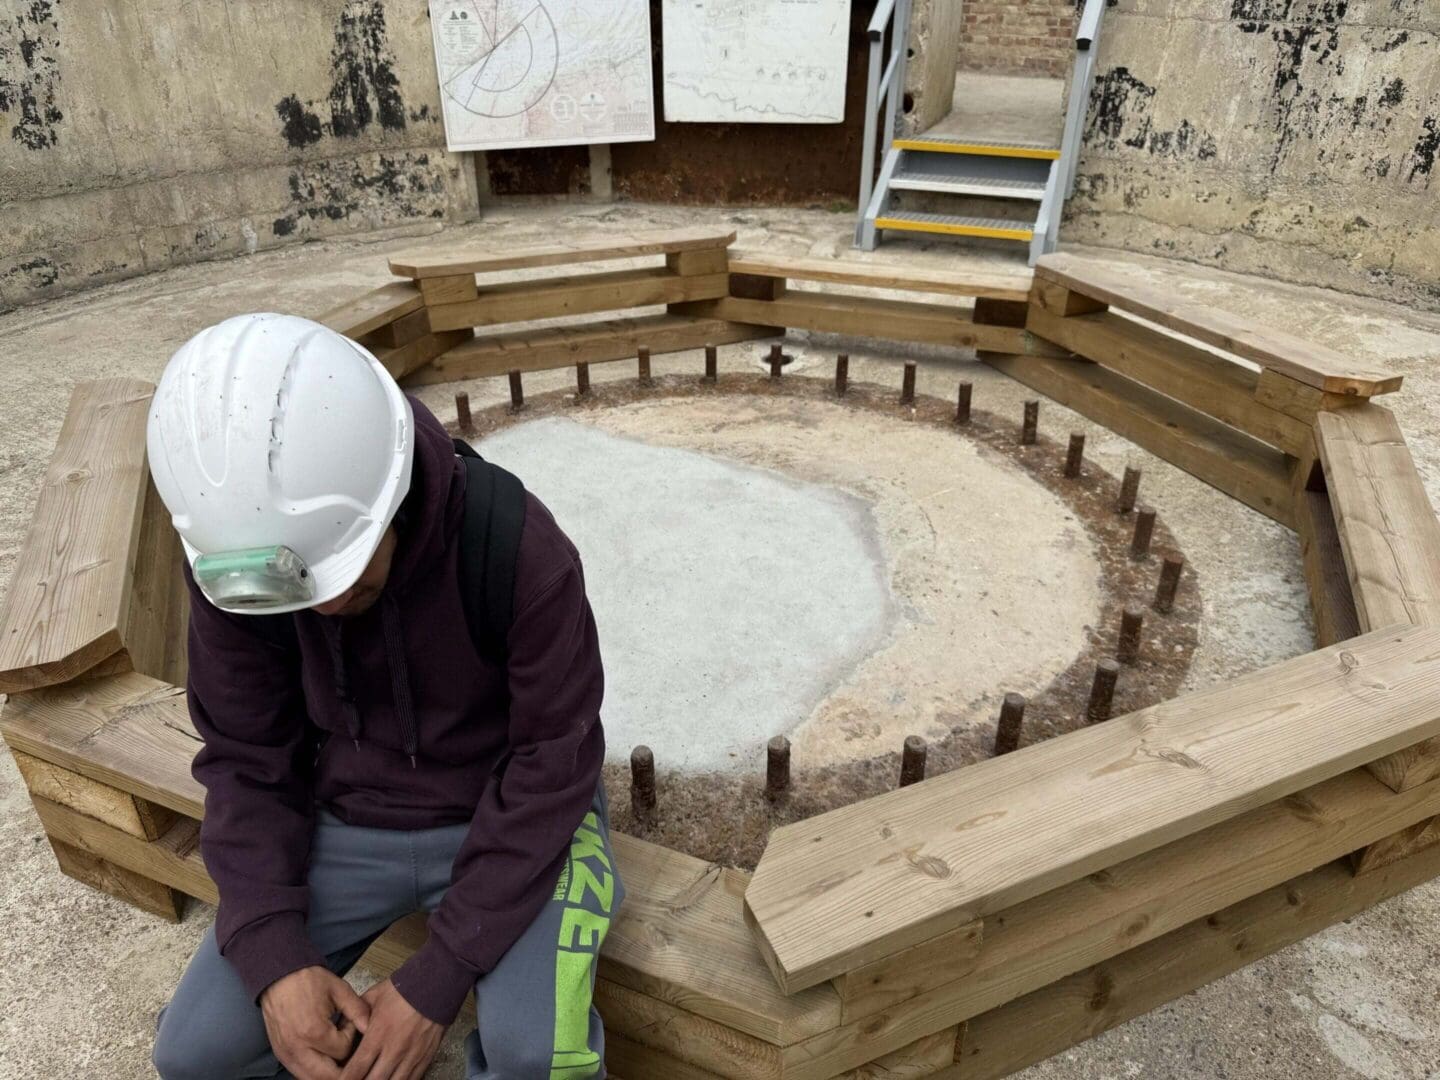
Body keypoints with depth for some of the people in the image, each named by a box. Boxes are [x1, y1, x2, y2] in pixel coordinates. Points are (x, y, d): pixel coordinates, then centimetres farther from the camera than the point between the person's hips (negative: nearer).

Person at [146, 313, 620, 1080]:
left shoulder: (521, 550, -30)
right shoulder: (233, 563, -17)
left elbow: (553, 762, -22)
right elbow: (246, 758, -7)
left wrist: (437, 979, -23)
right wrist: (274, 959, -19)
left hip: (516, 814, -3)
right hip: (350, 822, 4)